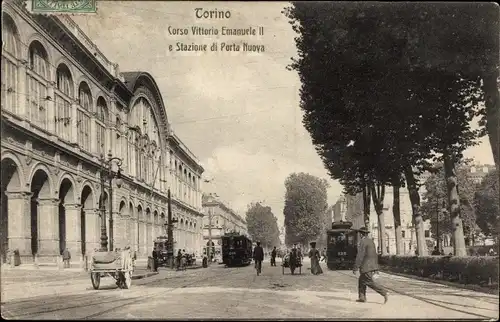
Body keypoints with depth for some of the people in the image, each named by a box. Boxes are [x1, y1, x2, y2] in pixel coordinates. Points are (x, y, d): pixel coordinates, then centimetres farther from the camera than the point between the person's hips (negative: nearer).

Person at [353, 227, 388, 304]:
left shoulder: (363, 242, -15)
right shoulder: (371, 241, 13)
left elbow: (360, 256, -20)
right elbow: (375, 255, 17)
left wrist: (355, 268, -17)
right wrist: (376, 267, 23)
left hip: (366, 267, -9)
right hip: (372, 266, 9)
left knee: (370, 282, -6)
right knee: (361, 280, 16)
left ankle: (384, 294, -14)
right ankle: (362, 297, 15)